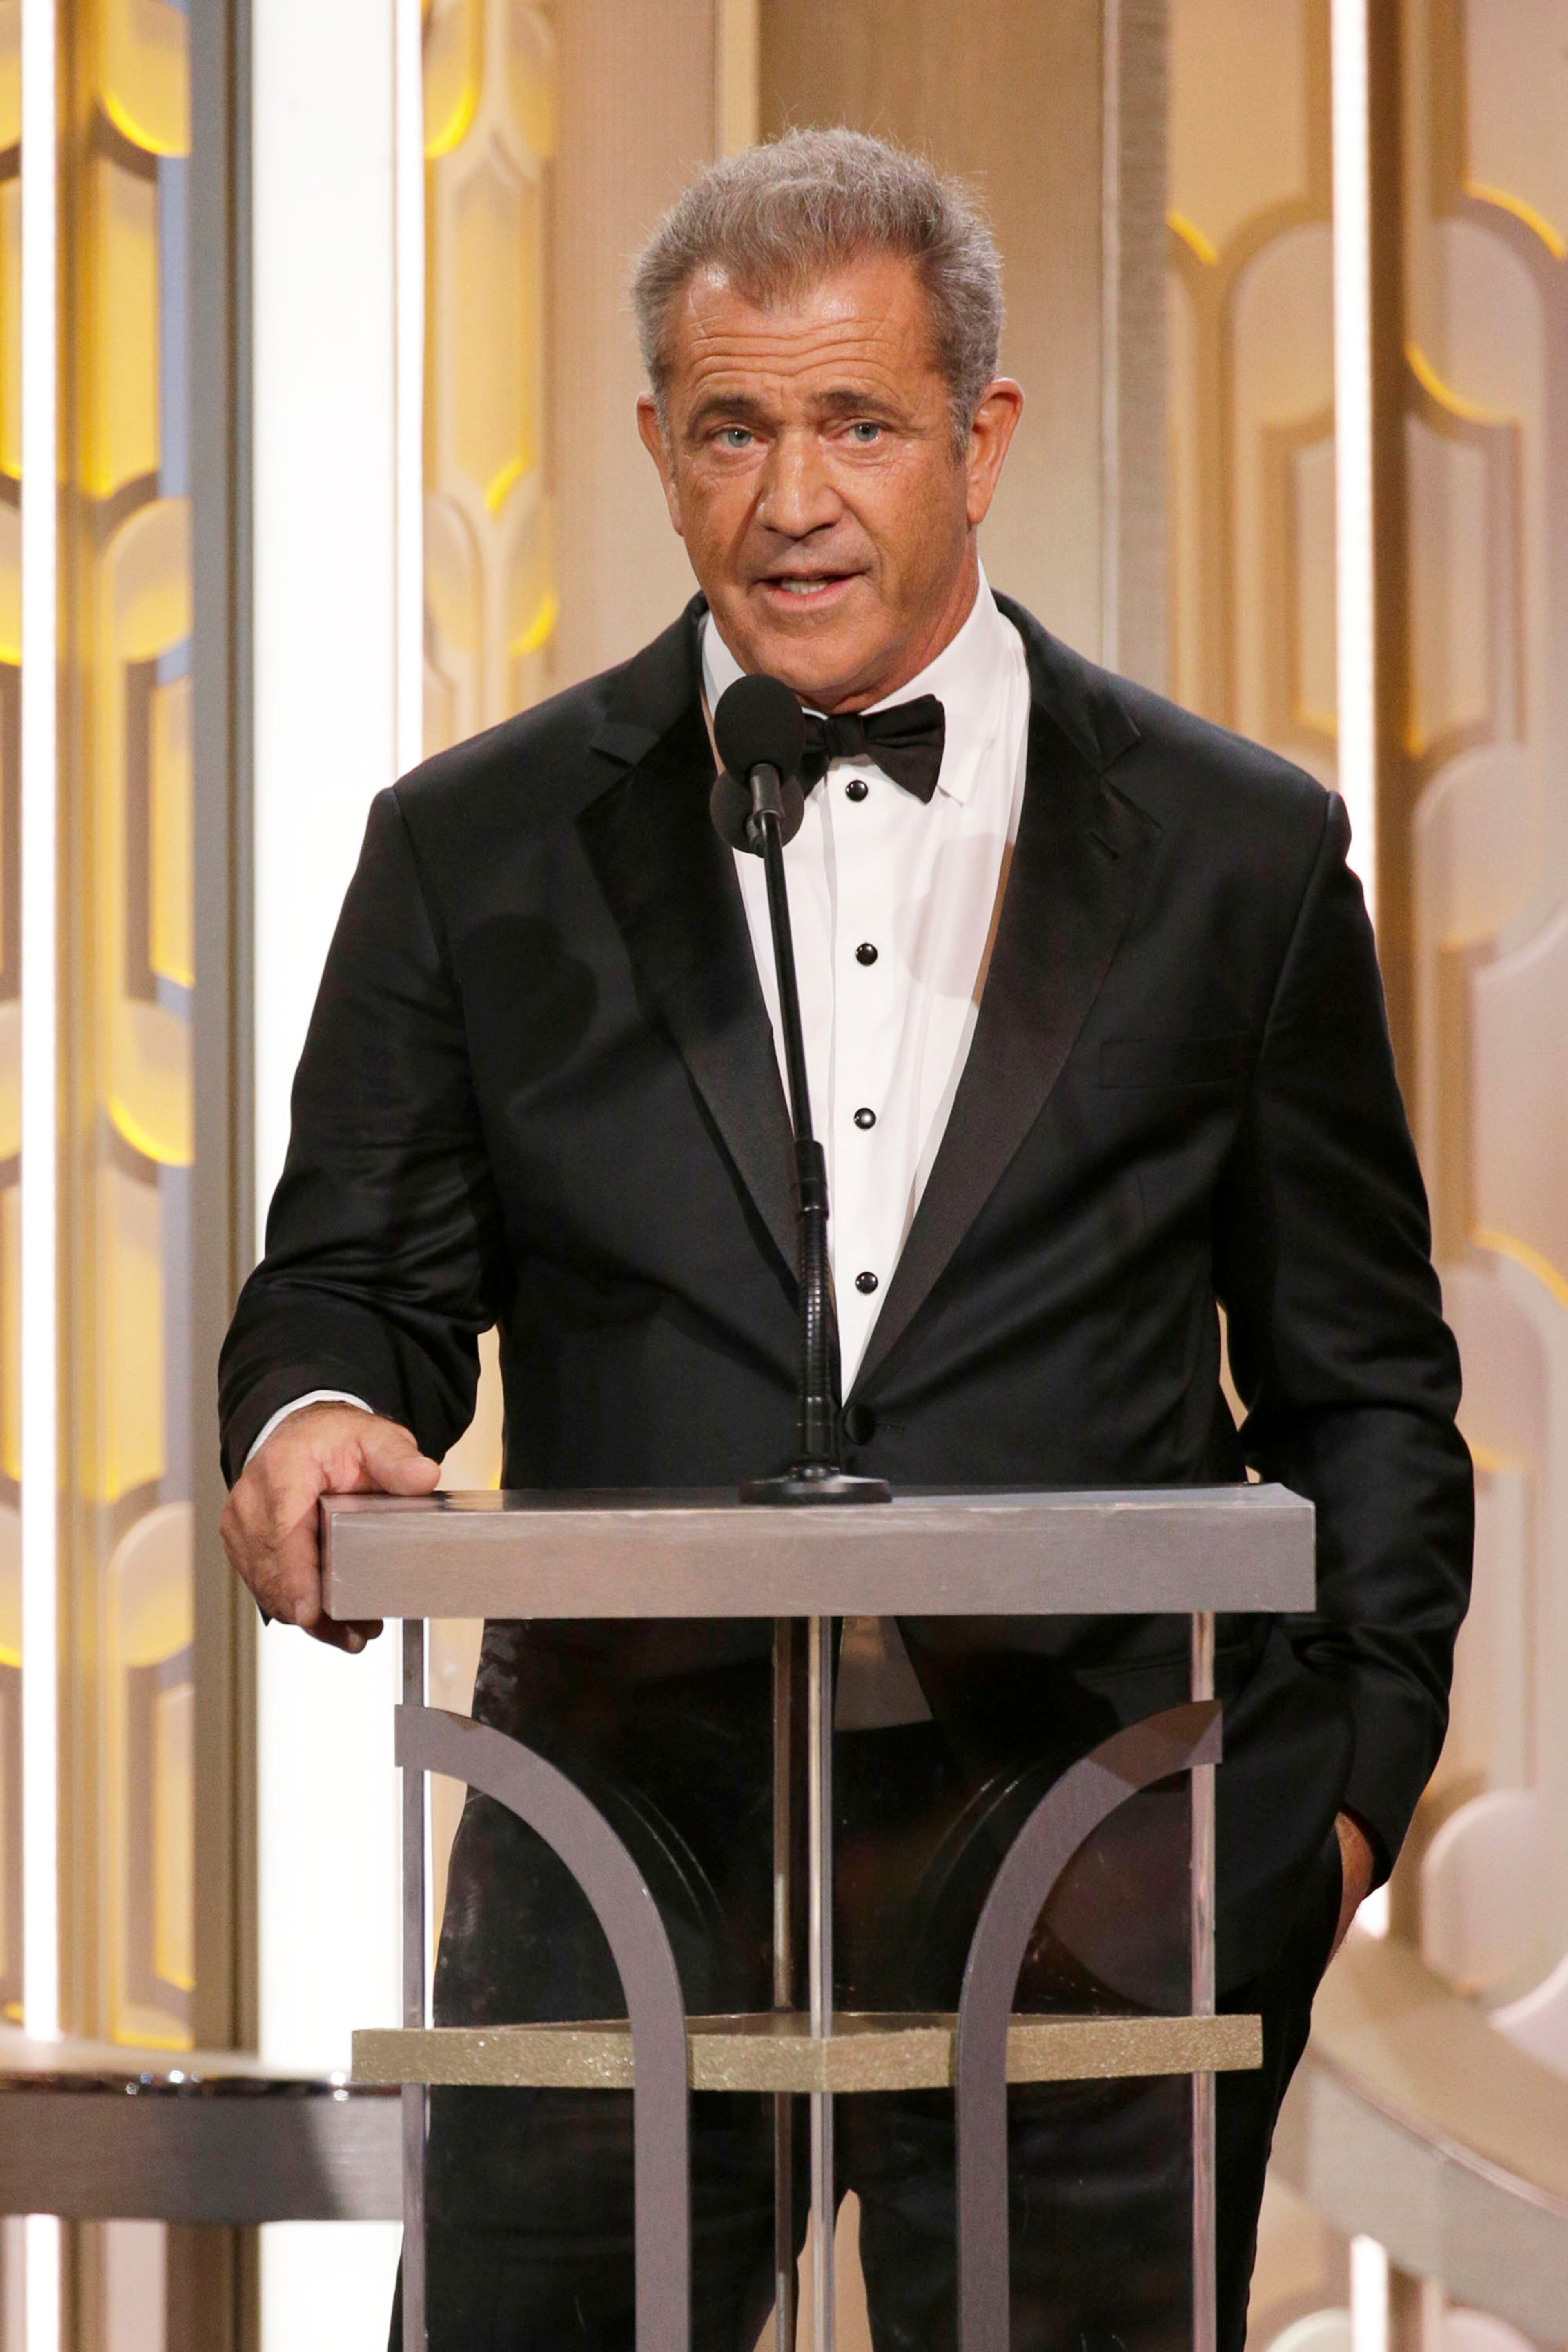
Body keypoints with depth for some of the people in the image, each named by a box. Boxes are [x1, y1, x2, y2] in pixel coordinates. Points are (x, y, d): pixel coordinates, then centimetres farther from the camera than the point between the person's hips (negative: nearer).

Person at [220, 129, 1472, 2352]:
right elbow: (366, 1274, 10)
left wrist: (1353, 1768, 3)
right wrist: (318, 1416, -13)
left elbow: (1361, 1380, 12)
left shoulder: (1235, 854, 8)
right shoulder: (481, 851, 9)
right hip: (625, 1862, 1)